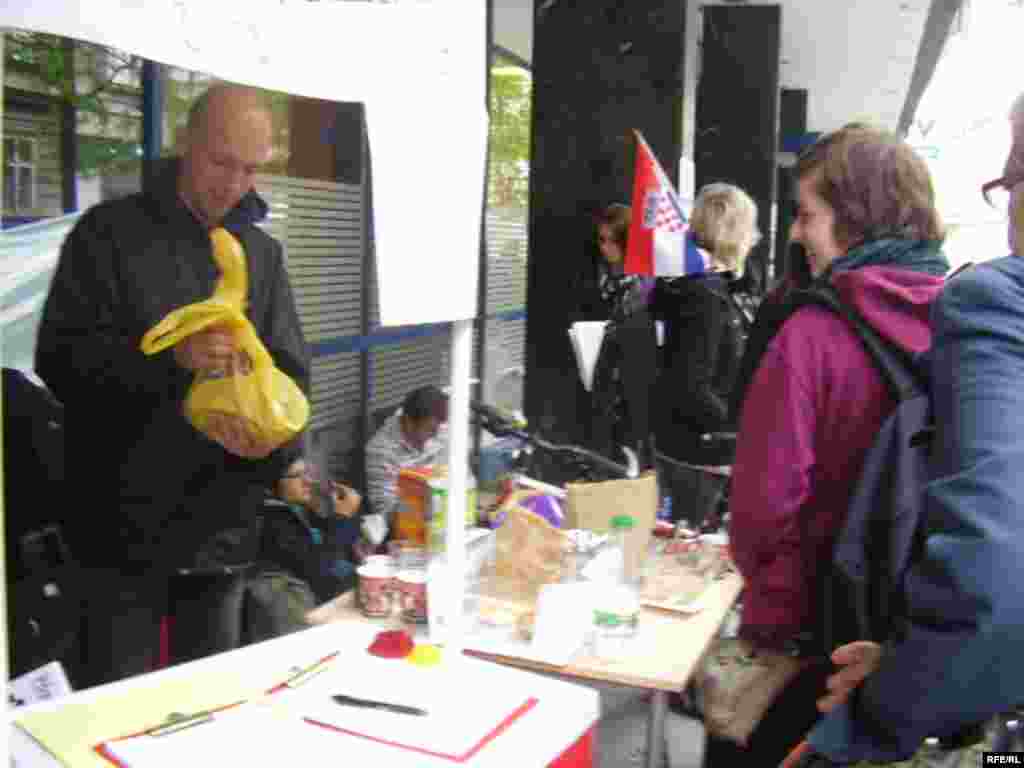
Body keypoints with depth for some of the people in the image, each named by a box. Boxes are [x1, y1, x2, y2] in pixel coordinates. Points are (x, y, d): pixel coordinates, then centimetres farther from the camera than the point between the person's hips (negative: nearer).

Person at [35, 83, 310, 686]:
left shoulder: (264, 253, 10)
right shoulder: (109, 232, -2)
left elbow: (292, 371, 7)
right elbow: (60, 354, -8)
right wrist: (170, 356, -24)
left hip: (225, 522, 4)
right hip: (128, 521, -3)